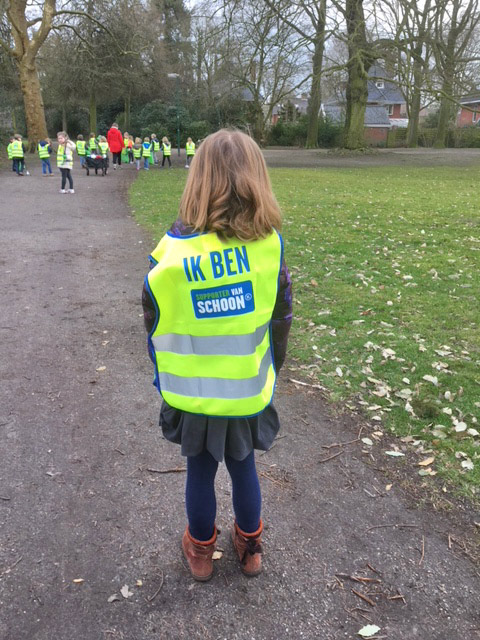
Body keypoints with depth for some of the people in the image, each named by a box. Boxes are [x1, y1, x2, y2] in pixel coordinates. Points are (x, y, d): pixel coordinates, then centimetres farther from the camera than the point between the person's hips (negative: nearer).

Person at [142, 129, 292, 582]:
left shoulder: (169, 254, -17)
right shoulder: (270, 247, -16)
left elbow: (156, 332, -6)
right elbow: (279, 325, -5)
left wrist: (166, 385, 11)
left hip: (192, 396, 0)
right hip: (249, 393, 1)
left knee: (199, 472, 19)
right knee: (243, 468, 21)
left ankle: (200, 552, 42)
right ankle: (250, 548, 43)